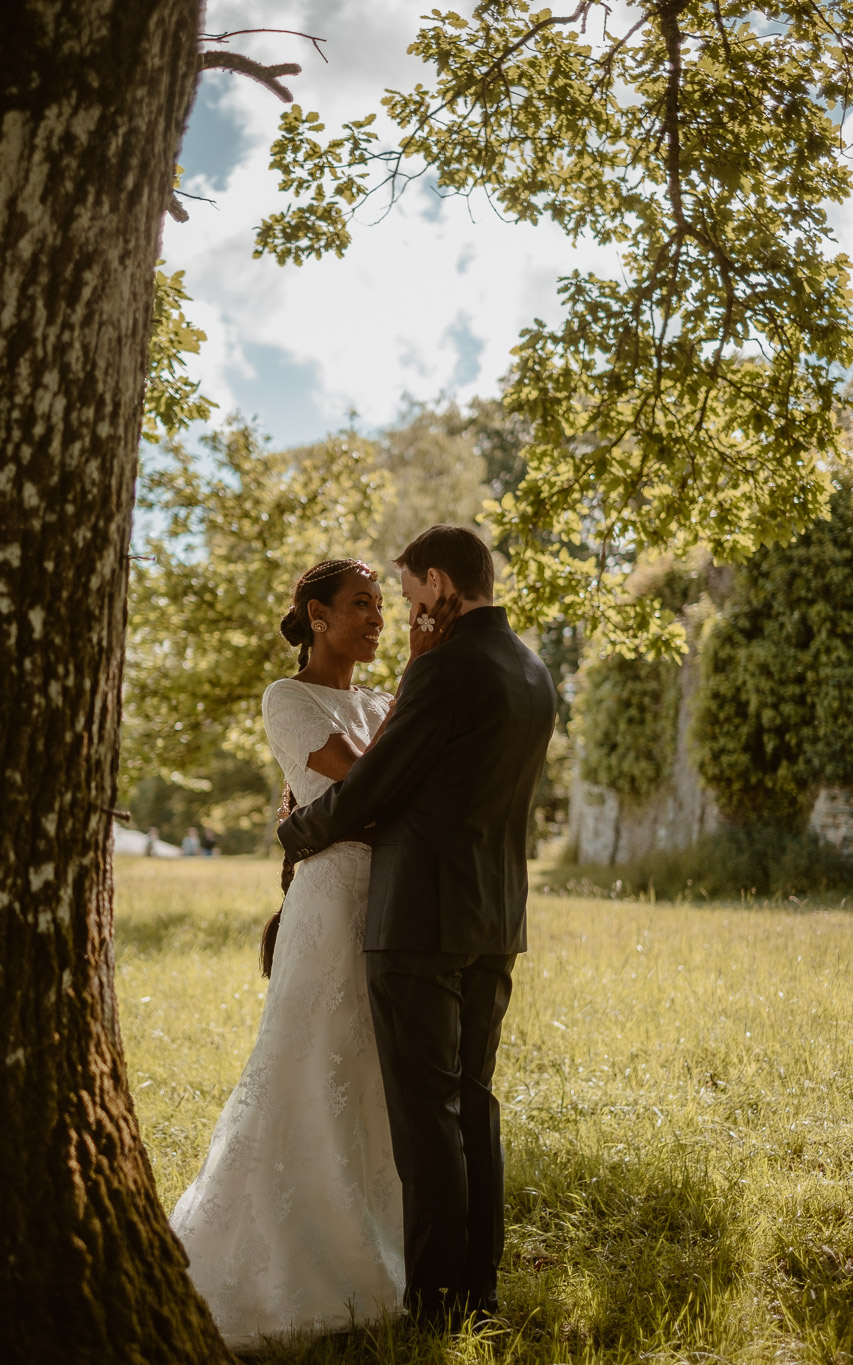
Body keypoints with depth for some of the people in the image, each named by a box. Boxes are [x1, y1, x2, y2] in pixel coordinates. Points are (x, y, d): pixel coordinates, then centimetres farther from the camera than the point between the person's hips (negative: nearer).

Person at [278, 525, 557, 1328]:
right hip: (494, 919, 8)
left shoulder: (446, 669, -15)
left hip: (421, 919, -8)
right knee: (472, 1105, 13)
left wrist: (295, 836, 8)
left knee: (426, 1111, -2)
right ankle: (477, 1290, 19)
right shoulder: (534, 677, 13)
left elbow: (369, 785, -10)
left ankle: (434, 1302, 4)